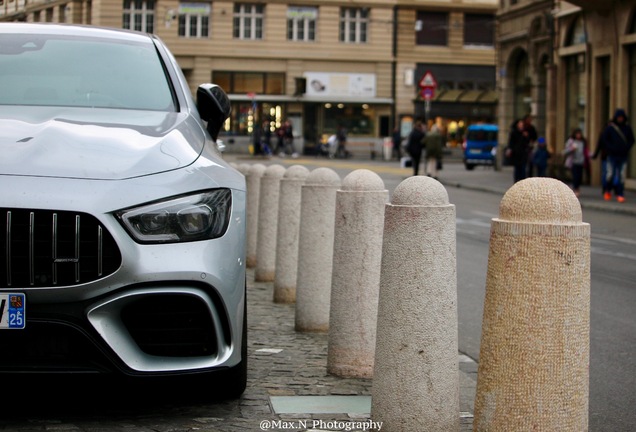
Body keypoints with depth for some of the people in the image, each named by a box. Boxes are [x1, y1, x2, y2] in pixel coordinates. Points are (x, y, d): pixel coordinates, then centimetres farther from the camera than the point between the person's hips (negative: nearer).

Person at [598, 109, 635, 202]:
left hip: (623, 156, 2)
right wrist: (610, 149, -7)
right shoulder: (610, 127, 0)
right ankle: (608, 191, 20)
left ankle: (620, 194, 4)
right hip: (612, 156, -2)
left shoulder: (627, 127, 6)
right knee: (610, 174, -3)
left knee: (621, 176, 0)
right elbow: (604, 139, 2)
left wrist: (627, 148, -4)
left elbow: (631, 140, 12)